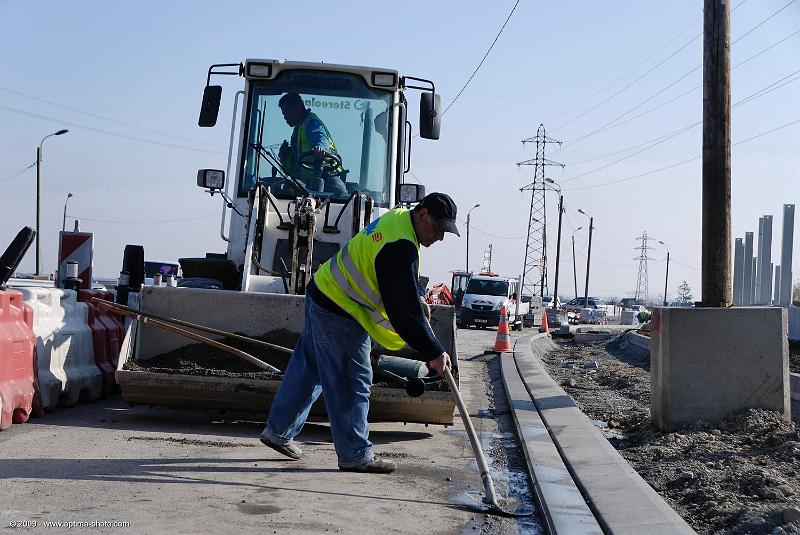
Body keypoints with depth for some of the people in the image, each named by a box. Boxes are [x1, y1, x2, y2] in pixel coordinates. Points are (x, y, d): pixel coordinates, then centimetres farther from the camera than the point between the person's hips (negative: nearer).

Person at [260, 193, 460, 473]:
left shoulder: (397, 218, 7)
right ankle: (355, 455, 9)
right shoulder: (400, 246, -25)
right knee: (352, 383, -1)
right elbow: (403, 309, -26)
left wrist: (418, 306, 15)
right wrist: (433, 352, -21)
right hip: (339, 315, -11)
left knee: (307, 369, 18)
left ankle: (278, 431, 29)